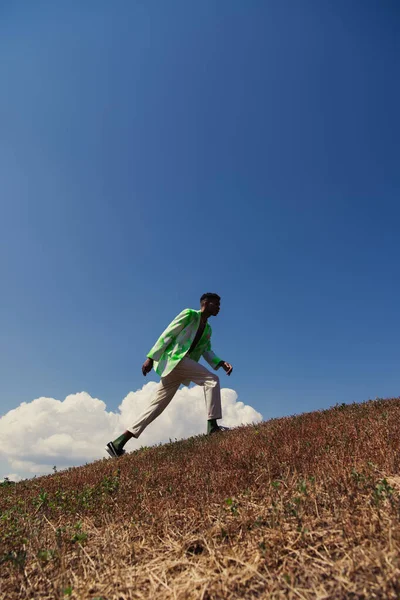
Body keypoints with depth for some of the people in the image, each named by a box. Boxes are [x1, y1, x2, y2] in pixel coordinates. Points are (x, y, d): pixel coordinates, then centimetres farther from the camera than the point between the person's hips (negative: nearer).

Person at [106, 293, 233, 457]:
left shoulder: (208, 329, 24)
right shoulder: (189, 314, 1)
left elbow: (207, 352, 15)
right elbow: (167, 335, -6)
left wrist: (221, 363, -3)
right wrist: (151, 357, -13)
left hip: (176, 365, 8)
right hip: (175, 358, -8)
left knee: (157, 406, 5)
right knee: (212, 379, -15)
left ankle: (118, 442, 7)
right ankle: (212, 425, -16)